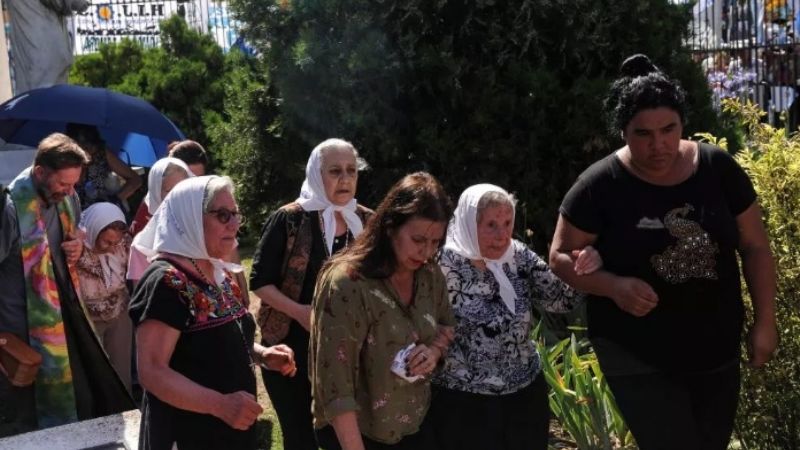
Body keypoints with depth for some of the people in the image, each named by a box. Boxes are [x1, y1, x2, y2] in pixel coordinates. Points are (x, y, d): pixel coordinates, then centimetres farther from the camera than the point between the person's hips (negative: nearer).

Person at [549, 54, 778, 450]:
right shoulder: (600, 186, -15)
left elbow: (754, 247, 3)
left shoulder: (718, 169, -7)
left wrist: (765, 322, 1)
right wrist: (615, 286, -24)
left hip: (717, 349, 4)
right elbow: (561, 256, -8)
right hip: (636, 357, -4)